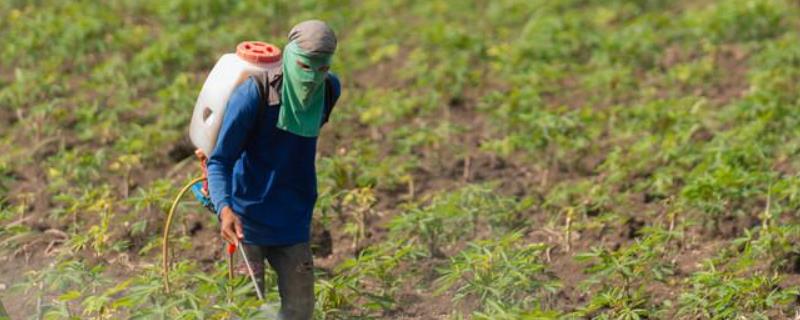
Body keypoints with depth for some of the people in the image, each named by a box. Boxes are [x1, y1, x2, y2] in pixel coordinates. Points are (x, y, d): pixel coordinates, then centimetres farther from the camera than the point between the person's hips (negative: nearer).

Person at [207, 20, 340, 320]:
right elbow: (220, 160, -21)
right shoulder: (253, 93, -20)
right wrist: (224, 208, -36)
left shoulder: (329, 90, -4)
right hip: (247, 216, -4)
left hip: (292, 221, 5)